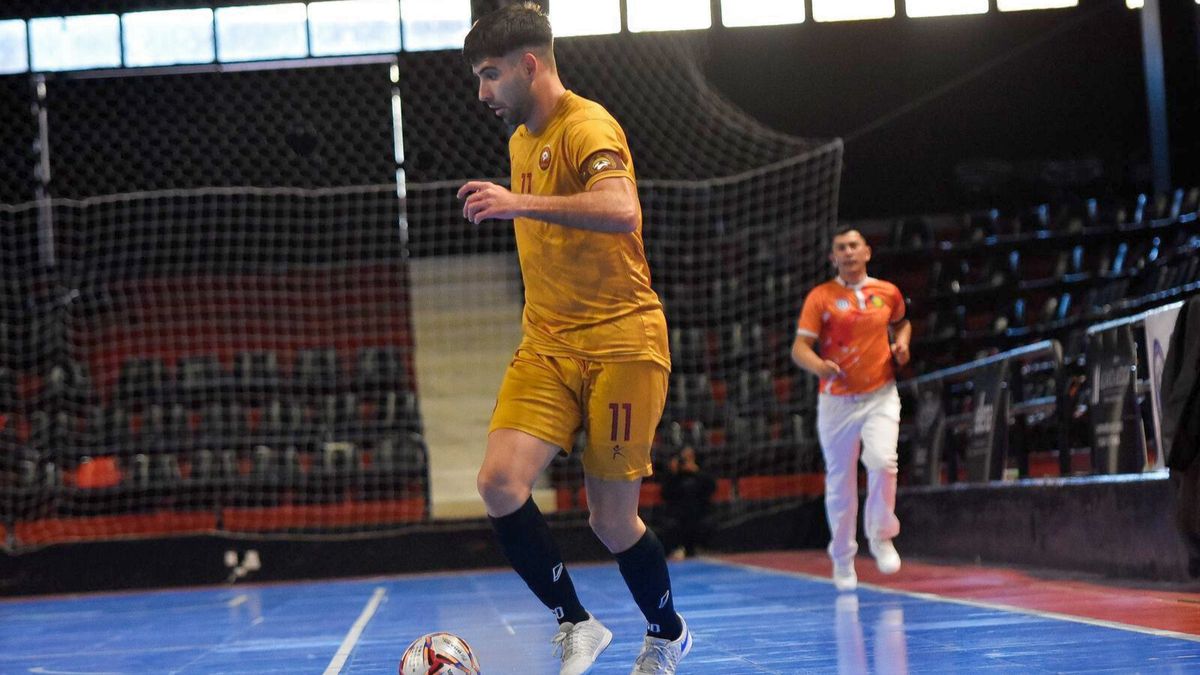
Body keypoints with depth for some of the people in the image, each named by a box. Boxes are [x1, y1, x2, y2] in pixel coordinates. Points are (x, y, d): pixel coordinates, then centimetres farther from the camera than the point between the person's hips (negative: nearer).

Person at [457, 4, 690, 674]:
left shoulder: (586, 126, -13)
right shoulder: (521, 139, 15)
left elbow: (621, 211, -33)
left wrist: (520, 203, -40)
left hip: (621, 345, -7)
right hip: (546, 347, 7)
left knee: (612, 521, 1)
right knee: (501, 480, -17)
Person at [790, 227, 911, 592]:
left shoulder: (888, 293, 7)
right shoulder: (820, 297, -1)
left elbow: (901, 322, 29)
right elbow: (800, 347, -8)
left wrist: (901, 342, 6)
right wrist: (819, 365, -29)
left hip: (880, 396, 1)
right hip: (837, 400, -1)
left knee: (882, 460, -23)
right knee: (840, 482, 5)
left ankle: (881, 537, 0)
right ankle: (843, 559, 22)